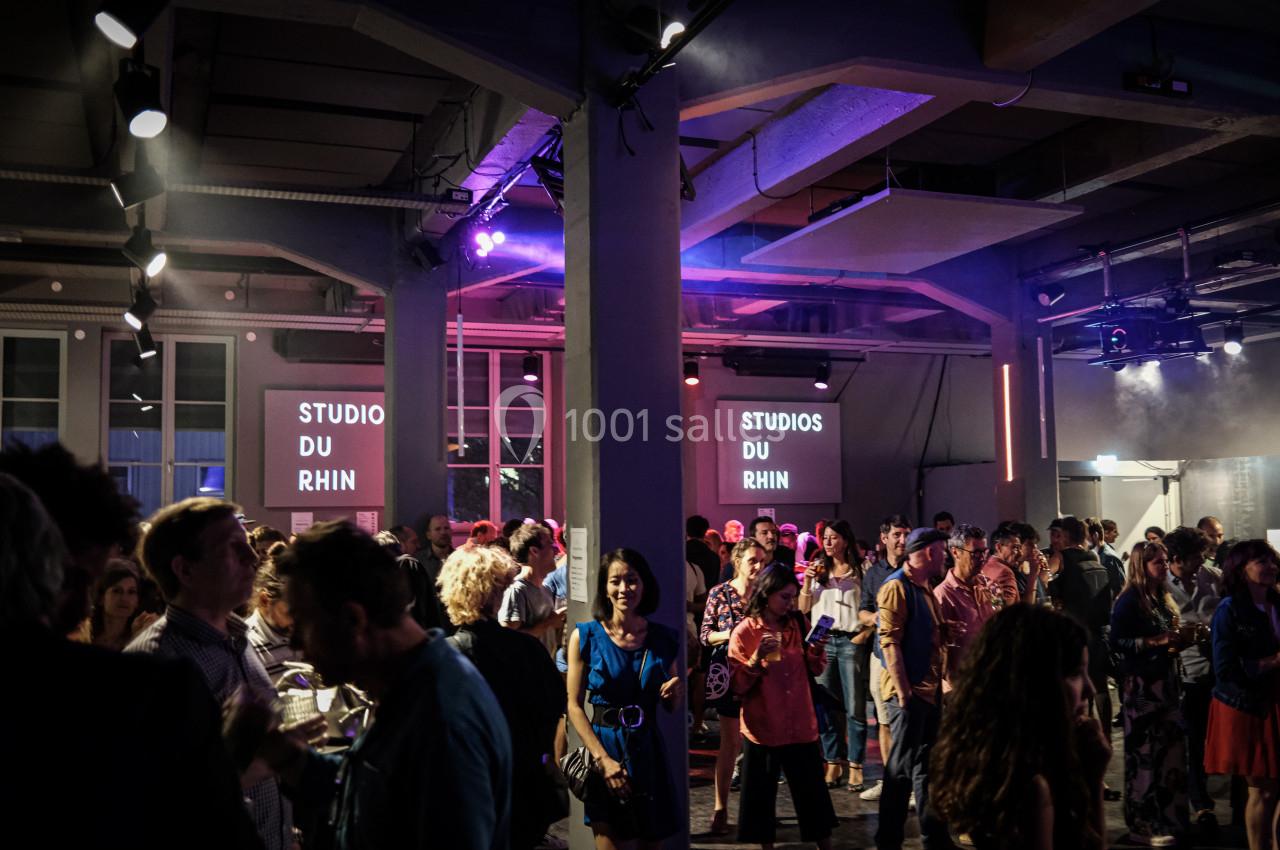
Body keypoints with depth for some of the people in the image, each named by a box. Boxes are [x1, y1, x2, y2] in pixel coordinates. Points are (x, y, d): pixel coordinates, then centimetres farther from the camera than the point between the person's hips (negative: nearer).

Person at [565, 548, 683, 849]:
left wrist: (676, 692, -7)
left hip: (649, 752, 3)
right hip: (605, 748, -3)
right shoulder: (586, 636, -3)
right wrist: (602, 759, -14)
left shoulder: (664, 638, 5)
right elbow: (574, 705, -6)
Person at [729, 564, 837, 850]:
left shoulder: (798, 624, 4)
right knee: (761, 794, 7)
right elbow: (736, 685, -11)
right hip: (762, 727, -3)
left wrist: (817, 652, -8)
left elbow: (815, 670, 12)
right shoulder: (744, 632, -10)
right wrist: (757, 659, -25)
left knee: (813, 790, 10)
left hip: (801, 725, 4)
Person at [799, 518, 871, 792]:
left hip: (851, 641, -3)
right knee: (825, 706, 4)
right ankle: (833, 763, 12)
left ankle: (855, 766, 4)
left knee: (854, 708, -2)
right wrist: (807, 581, -4)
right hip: (822, 641, 3)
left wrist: (863, 635, -13)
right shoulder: (818, 568, 11)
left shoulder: (860, 571, 0)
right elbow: (804, 608, 9)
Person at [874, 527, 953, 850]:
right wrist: (902, 688, -23)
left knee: (927, 764, 15)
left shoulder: (924, 587, 15)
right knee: (902, 767, -3)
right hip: (908, 690, -9)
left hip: (930, 688, 9)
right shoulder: (896, 586, -13)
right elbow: (889, 639, -20)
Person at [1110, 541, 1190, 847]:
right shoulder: (1129, 601, -12)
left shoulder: (1163, 598, 12)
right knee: (1144, 753, -2)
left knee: (1171, 748, 9)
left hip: (1165, 681, 8)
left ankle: (1169, 819, 21)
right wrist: (1155, 641, -23)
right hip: (1140, 684, -8)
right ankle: (1144, 826, 8)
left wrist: (1176, 641, 0)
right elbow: (1117, 643, -18)